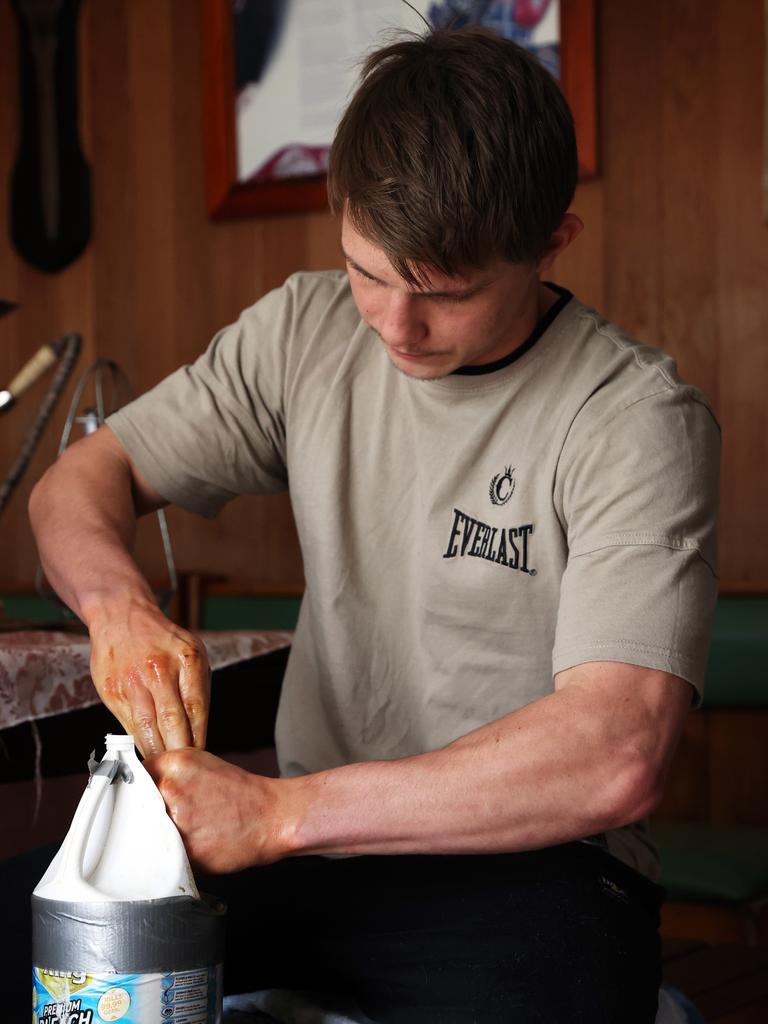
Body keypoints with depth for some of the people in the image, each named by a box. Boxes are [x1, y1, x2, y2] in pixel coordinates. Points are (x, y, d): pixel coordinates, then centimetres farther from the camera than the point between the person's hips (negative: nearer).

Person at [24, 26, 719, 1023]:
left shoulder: (638, 419, -13)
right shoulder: (304, 331, 5)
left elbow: (616, 760, -24)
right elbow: (81, 478, 10)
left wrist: (285, 812, -26)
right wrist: (116, 600, -15)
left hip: (521, 857, -5)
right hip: (315, 839, 5)